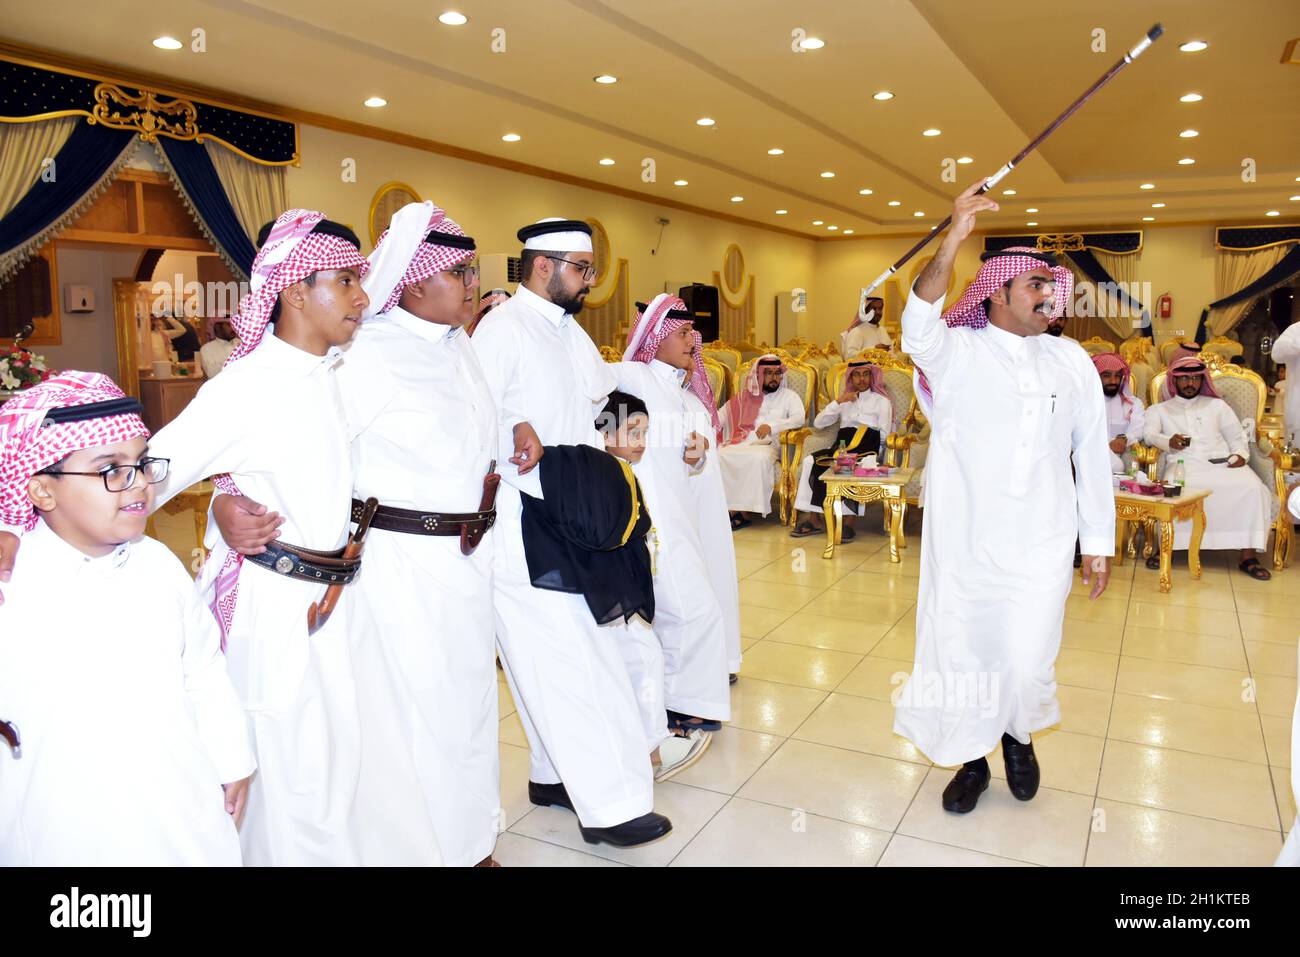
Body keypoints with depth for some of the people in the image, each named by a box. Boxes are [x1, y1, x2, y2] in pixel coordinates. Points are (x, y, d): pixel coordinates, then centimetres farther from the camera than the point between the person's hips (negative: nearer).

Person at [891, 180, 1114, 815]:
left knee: (1026, 662, 4)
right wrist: (953, 239, -40)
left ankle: (1018, 734, 38)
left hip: (1040, 547, 2)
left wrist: (1099, 541, 9)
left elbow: (1092, 454, 10)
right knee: (961, 655, 8)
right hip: (962, 542, -2)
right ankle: (971, 758, 33)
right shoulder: (957, 352, -3)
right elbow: (919, 326, -27)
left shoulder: (1071, 361, 6)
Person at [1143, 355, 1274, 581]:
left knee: (1253, 487, -29)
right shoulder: (1159, 409, 21)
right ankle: (1165, 546, -26)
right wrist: (1169, 441, -20)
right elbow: (1148, 434, 2)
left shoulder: (1217, 405, 28)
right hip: (1183, 463, -2)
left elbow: (1237, 437, 23)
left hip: (1222, 463, 2)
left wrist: (1240, 454, 1)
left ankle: (1248, 556, -26)